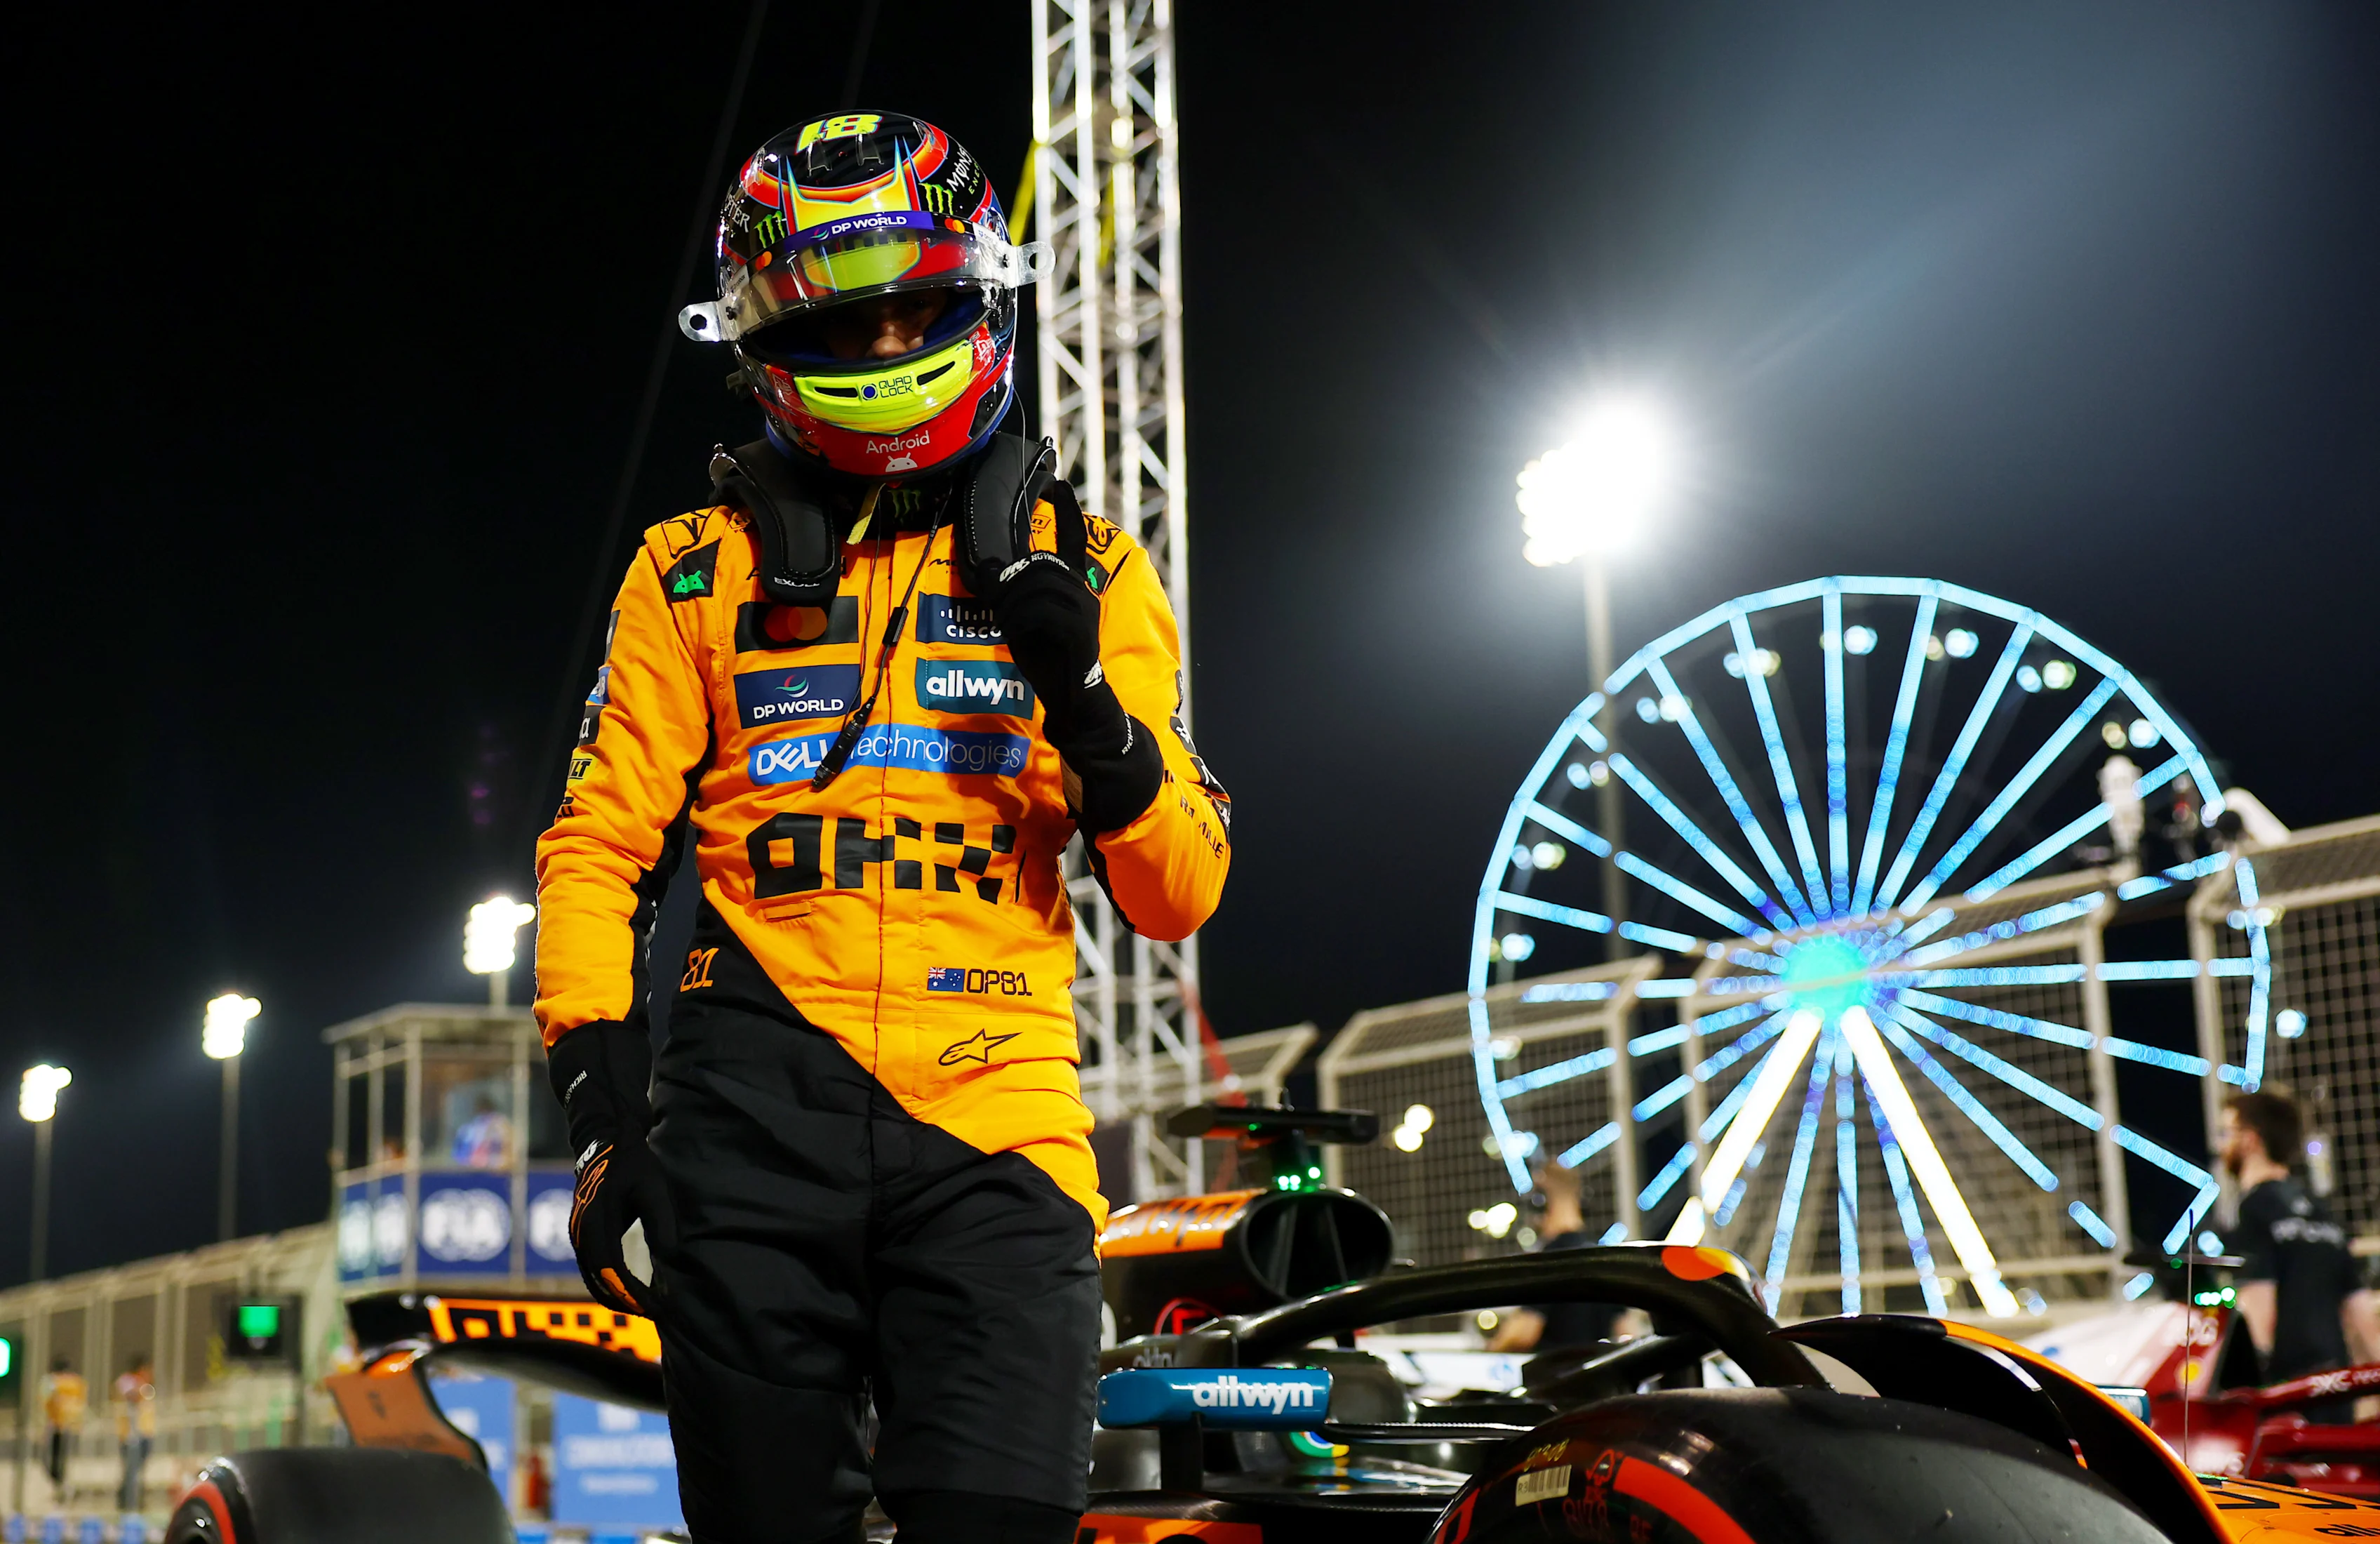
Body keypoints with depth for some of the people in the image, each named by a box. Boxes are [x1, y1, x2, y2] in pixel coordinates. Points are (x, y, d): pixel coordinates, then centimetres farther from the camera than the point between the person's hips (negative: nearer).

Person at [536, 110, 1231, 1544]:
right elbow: (603, 839, 9)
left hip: (995, 1104, 0)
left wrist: (1089, 706, -7)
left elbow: (1182, 893, 10)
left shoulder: (1083, 566, 15)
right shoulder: (698, 568, 14)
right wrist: (600, 1087, -4)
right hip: (757, 1104, 1)